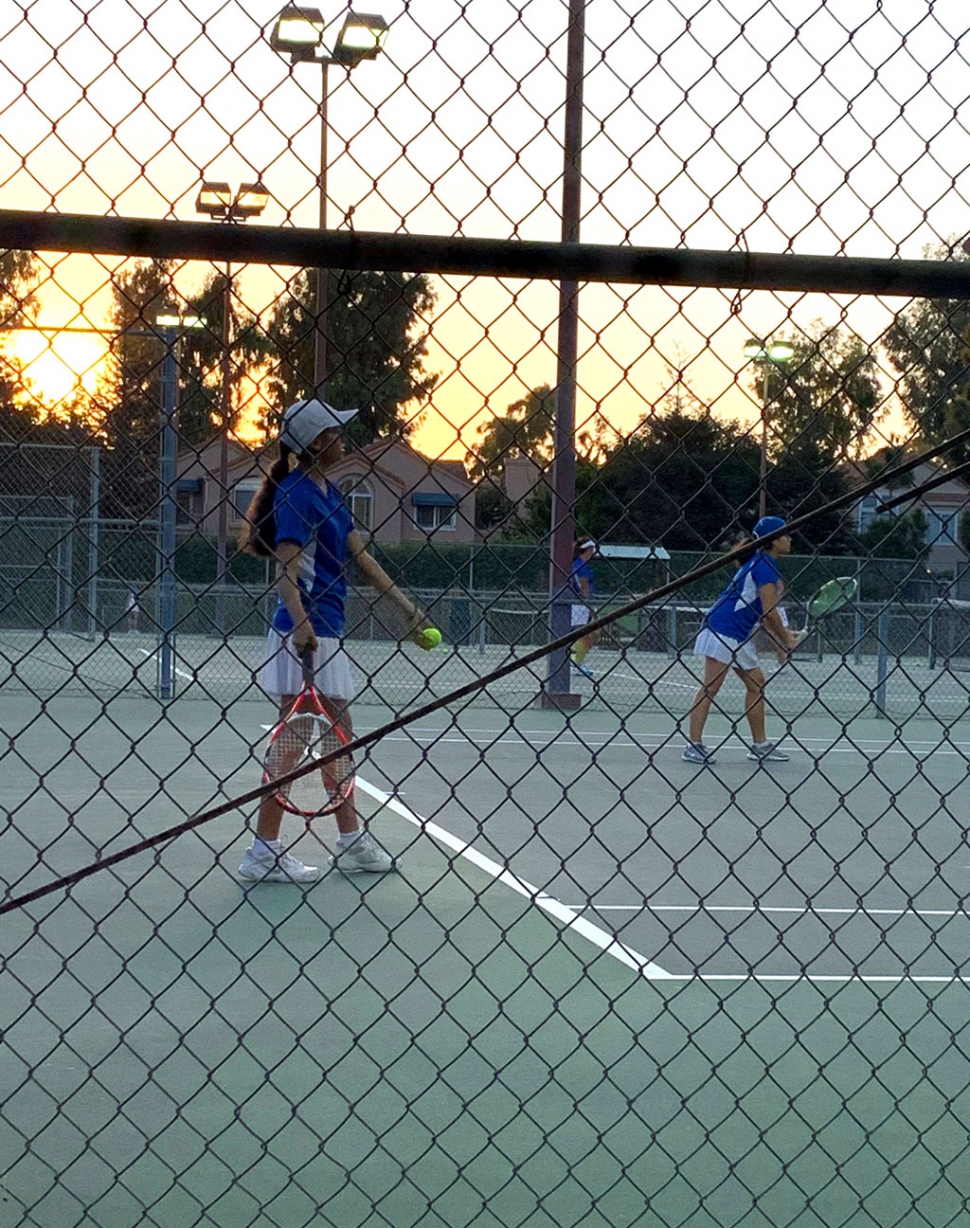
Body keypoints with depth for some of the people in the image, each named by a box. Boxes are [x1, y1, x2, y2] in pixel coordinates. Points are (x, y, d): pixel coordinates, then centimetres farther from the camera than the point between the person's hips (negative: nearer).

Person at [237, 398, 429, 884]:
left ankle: (351, 842, 27)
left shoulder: (329, 492, 15)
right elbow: (287, 565, -22)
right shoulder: (296, 491, -13)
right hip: (303, 633, -10)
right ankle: (263, 852, 1)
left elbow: (360, 558, 18)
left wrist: (406, 606, 16)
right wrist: (300, 623, -35)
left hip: (326, 632, 10)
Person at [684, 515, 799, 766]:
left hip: (740, 637, 11)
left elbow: (760, 612, 21)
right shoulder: (765, 566, -12)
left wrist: (782, 635, 11)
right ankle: (694, 745, -11)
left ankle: (760, 745, 17)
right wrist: (786, 640, -4)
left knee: (757, 686, 12)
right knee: (710, 687, -10)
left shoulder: (761, 563, 17)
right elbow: (769, 612, -17)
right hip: (723, 630, -11)